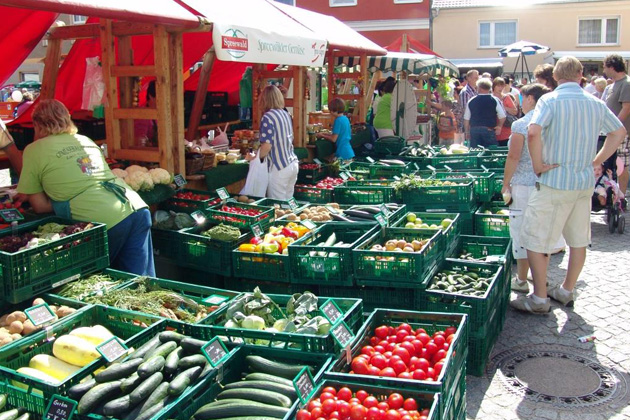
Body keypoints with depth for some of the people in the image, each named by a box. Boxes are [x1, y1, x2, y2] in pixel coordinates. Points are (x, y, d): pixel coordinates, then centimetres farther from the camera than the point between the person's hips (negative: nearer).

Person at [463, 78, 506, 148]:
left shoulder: (471, 101, 1)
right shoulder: (495, 100, -3)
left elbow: (466, 119, 5)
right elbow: (502, 117, -2)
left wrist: (467, 132, 16)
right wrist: (499, 126, 15)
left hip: (474, 130, 2)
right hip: (489, 130, -2)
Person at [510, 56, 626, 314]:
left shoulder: (550, 100, -10)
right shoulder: (596, 103, 8)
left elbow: (533, 131, -27)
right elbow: (619, 132, 19)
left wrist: (538, 165, -15)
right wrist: (597, 160, 16)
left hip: (555, 182, -7)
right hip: (585, 182, 7)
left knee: (536, 240, 1)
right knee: (578, 240, 17)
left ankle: (540, 299, 6)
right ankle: (567, 292, 30)